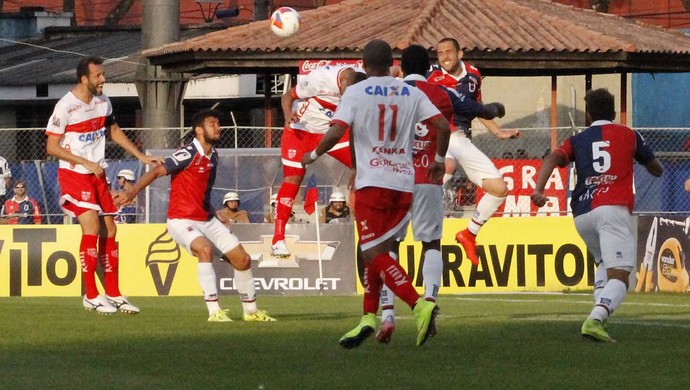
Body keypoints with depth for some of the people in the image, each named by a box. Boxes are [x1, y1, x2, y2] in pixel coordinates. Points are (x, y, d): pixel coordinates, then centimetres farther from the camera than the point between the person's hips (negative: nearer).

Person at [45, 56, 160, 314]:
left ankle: (113, 294, 13)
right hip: (73, 174, -7)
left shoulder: (102, 102, 6)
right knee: (91, 226, -17)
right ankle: (91, 295, -12)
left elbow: (114, 131, 23)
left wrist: (141, 156, 20)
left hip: (97, 175, 7)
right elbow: (51, 147, -15)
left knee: (109, 230, 5)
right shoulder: (66, 107, -16)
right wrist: (86, 162, -20)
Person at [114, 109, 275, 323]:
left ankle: (251, 311, 24)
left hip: (207, 220, 8)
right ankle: (214, 311, -33)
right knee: (205, 249, -35)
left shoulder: (212, 156, 9)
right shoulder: (189, 154, -16)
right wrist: (132, 192, -32)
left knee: (242, 259, 5)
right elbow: (157, 171, -22)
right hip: (181, 220, -8)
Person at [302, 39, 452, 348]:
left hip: (372, 184, -5)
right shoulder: (411, 93, 8)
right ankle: (369, 318, 12)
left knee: (375, 254, -7)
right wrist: (439, 160, 18)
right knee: (376, 253, 15)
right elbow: (443, 125, 1)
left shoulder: (355, 93, -2)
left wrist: (312, 156, 6)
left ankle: (419, 305, -25)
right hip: (404, 184, 5)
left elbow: (335, 133, -12)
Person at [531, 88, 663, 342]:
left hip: (581, 216, 4)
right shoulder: (629, 135, 18)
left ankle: (598, 317, 7)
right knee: (619, 276, -11)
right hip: (612, 209, -4)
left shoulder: (577, 141, 21)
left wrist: (538, 189, -12)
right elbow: (657, 170, 28)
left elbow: (552, 158, 1)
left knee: (605, 263, 28)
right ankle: (596, 319, -37)